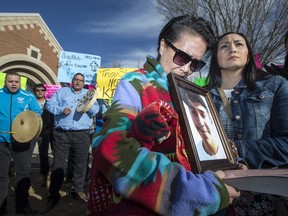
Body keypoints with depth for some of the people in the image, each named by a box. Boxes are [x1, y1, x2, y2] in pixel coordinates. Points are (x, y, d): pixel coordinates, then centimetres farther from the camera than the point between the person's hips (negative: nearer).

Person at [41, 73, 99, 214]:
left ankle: (78, 190, 26)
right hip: (62, 134, -1)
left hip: (82, 135, 1)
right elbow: (50, 104, 5)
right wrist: (61, 110, -12)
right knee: (58, 164, 2)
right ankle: (53, 195, 13)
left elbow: (96, 110, 6)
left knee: (80, 164, 9)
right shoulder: (62, 91, 14)